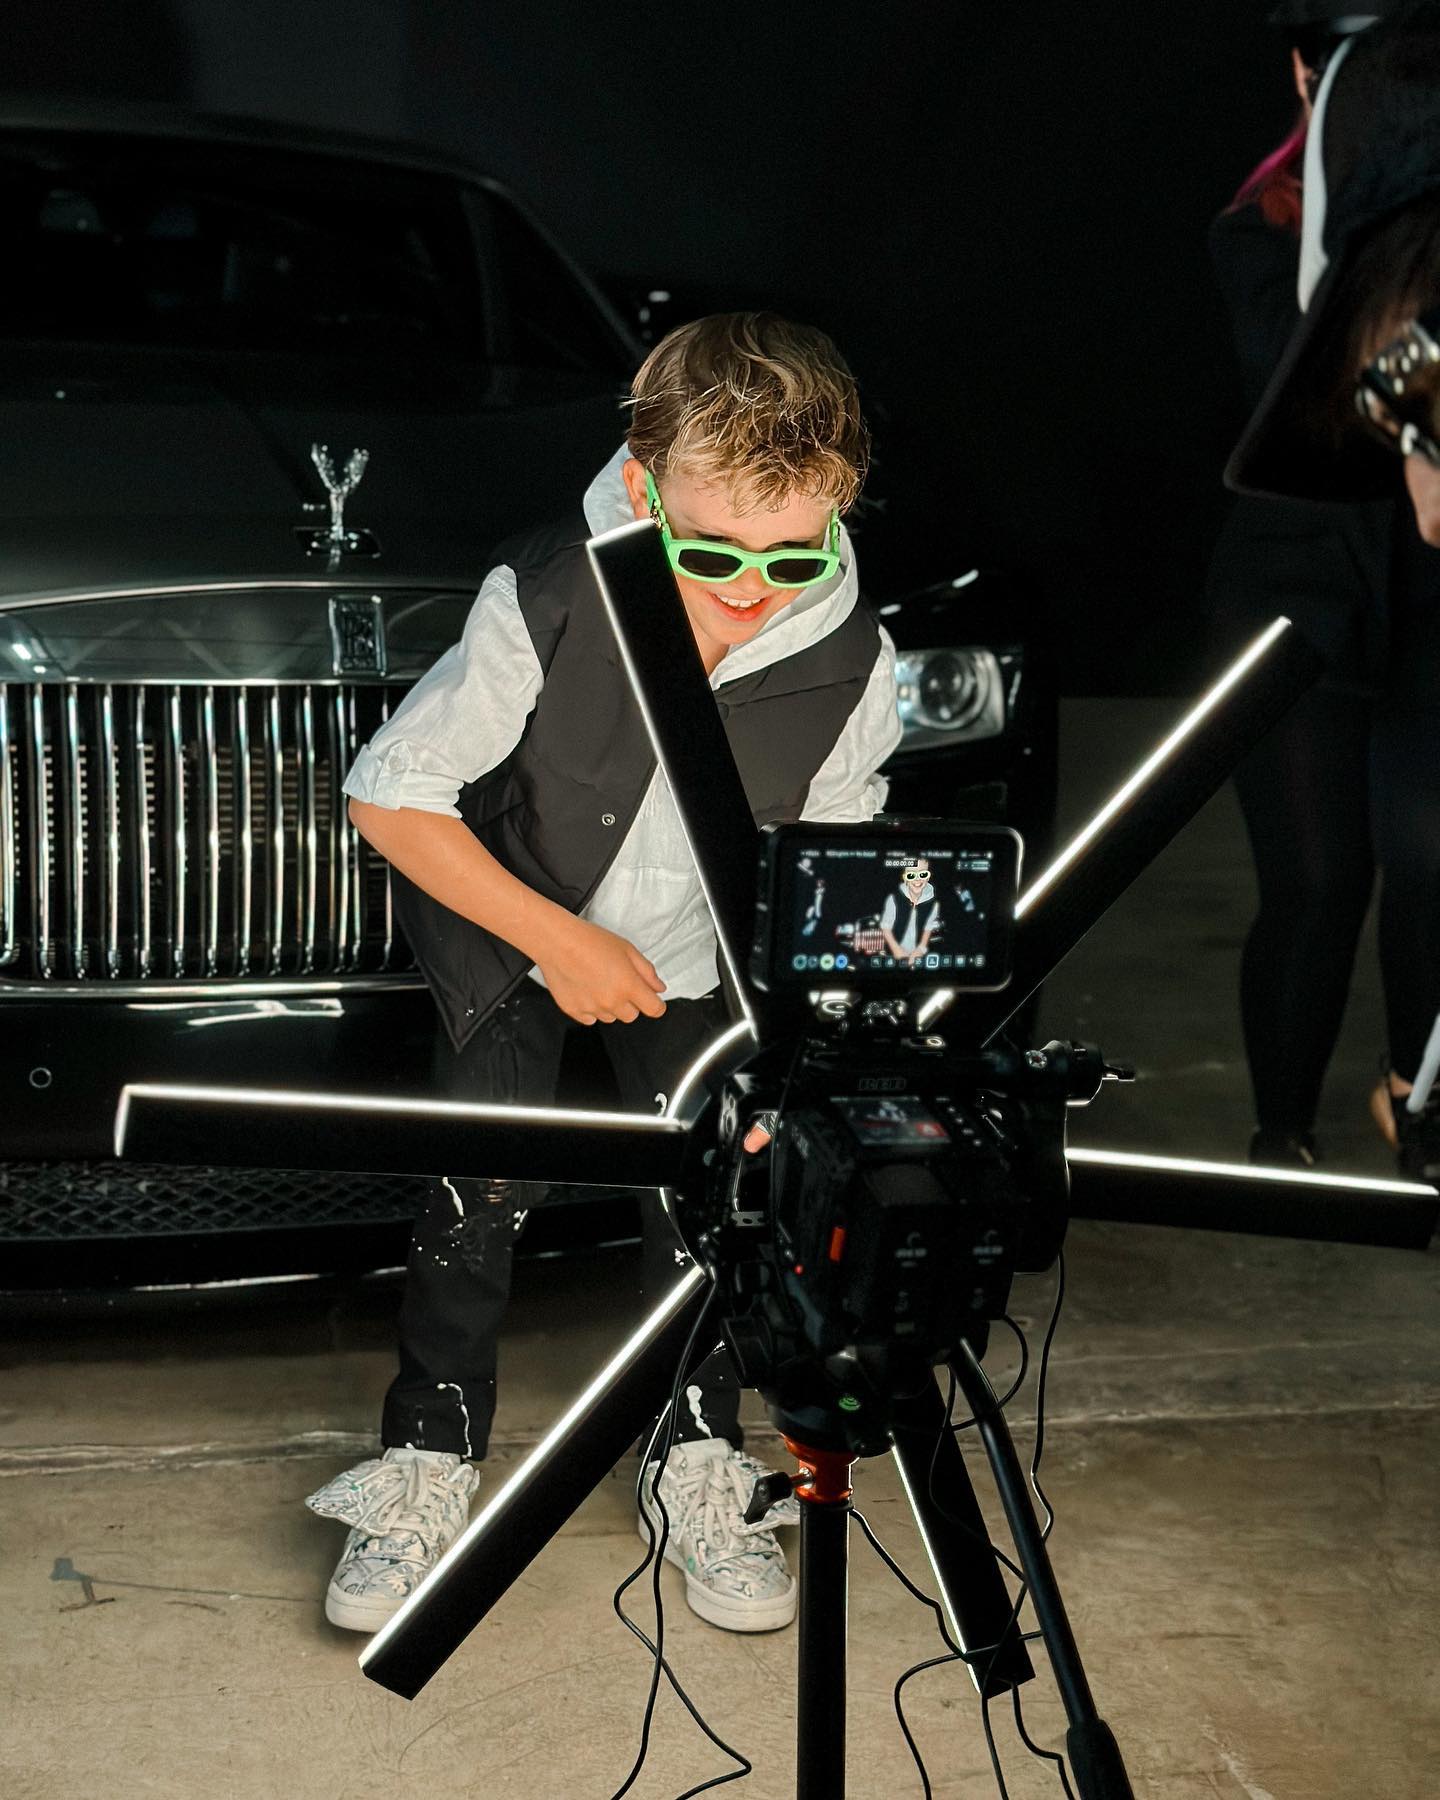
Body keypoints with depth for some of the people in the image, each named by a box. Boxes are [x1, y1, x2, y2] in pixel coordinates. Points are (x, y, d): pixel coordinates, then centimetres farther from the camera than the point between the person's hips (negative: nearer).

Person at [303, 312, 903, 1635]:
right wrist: (558, 940, -22)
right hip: (510, 929, -2)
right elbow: (390, 793, -21)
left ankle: (702, 1463, 14)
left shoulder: (852, 664, -24)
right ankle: (428, 1463, 4)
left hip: (692, 952, 2)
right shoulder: (547, 607, -32)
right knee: (485, 1185, -14)